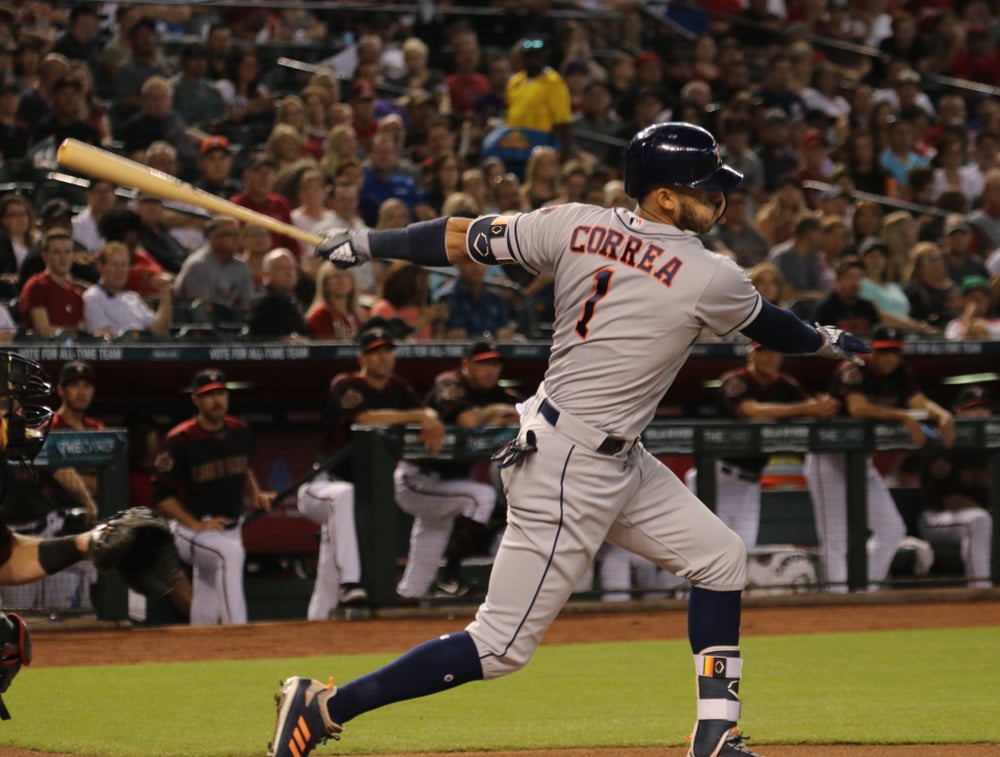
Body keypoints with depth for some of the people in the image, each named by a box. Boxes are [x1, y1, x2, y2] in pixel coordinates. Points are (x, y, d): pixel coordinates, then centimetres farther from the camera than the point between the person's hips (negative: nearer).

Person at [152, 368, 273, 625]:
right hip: (191, 531, -7)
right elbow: (162, 495, -12)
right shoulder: (181, 439, -15)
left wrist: (255, 495, 3)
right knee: (230, 552, -36)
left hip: (230, 528, 7)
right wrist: (197, 526, -19)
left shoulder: (239, 431, 3)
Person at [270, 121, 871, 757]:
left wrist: (368, 243, 15)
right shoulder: (711, 279, -16)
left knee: (721, 559, 16)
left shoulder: (577, 227, -1)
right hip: (570, 469, -9)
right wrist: (825, 341, 26)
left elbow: (462, 238, 3)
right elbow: (768, 326, 5)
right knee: (502, 646, -5)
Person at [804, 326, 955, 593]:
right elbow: (858, 408, -37)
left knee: (892, 529, 4)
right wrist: (904, 417, -44)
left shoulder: (900, 375, 1)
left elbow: (921, 402, -14)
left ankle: (868, 588, 15)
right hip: (829, 459, -7)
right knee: (836, 535, -9)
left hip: (862, 460, 7)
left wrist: (943, 415, -36)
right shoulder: (853, 371, -20)